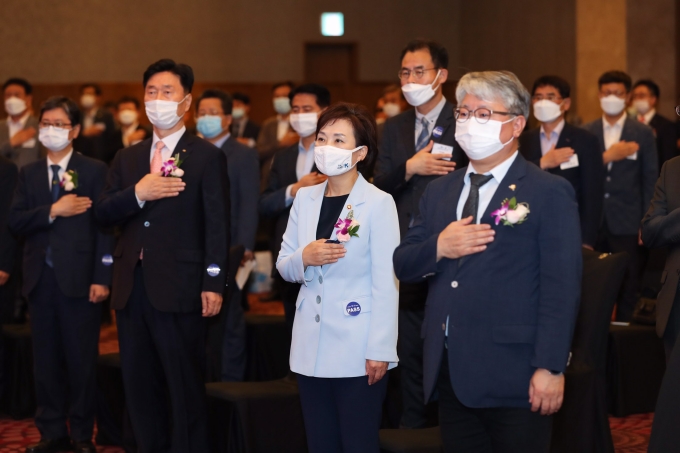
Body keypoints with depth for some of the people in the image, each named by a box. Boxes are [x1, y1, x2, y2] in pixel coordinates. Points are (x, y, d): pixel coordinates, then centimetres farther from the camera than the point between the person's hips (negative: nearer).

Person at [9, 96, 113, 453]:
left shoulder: (94, 171, 0)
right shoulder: (29, 173, 13)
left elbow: (103, 226, -6)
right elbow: (15, 221, 1)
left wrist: (102, 277, -12)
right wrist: (53, 212, -13)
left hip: (79, 279, -4)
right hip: (41, 278, 4)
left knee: (82, 360, 0)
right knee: (46, 360, 8)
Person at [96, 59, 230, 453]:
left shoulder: (207, 157, -1)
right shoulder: (127, 158, 15)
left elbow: (217, 225, -7)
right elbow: (104, 213, 6)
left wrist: (214, 283, -14)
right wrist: (137, 194, -12)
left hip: (179, 287, -6)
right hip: (132, 286, 6)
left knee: (186, 388, 0)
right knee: (139, 387, 12)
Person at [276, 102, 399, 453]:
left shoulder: (378, 203, -9)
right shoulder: (305, 198, 8)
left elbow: (385, 283, -11)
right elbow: (284, 265, 11)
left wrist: (380, 350, -14)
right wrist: (304, 258, -12)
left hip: (357, 350, -5)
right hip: (311, 348, 6)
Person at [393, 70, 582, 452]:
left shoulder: (550, 193, -5)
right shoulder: (439, 192, 16)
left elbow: (561, 287, -11)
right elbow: (402, 265, 14)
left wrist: (550, 368, -17)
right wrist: (437, 249, -8)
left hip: (514, 379, -6)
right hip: (451, 376, 6)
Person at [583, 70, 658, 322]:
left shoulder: (643, 134, 4)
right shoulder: (587, 133, 9)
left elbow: (650, 180, 3)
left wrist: (648, 223, -1)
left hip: (627, 223, -1)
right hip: (593, 222, 1)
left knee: (628, 286, -1)